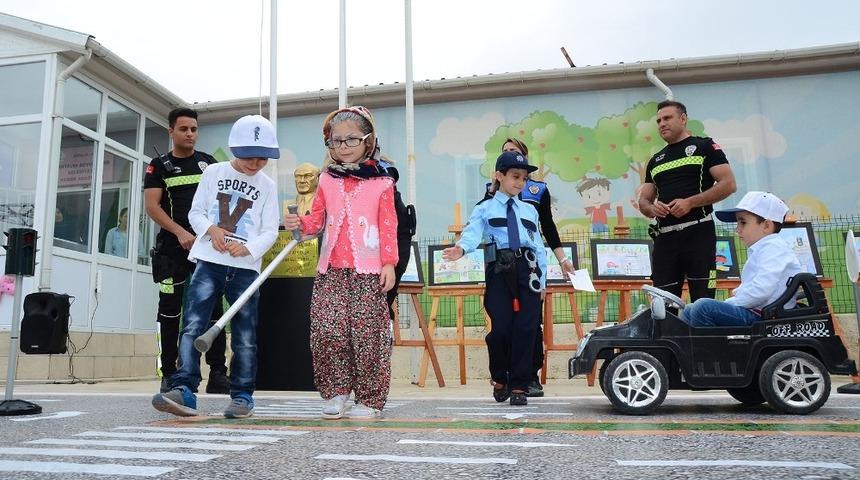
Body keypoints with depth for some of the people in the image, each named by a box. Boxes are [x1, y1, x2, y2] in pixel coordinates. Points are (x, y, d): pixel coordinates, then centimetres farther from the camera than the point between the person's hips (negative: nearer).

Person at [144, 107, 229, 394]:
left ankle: (217, 373, 3)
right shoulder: (159, 166, 7)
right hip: (173, 248, -2)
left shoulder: (208, 163, 14)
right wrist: (181, 232, -15)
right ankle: (169, 375, 7)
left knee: (213, 309, -1)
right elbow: (151, 206, -3)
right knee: (170, 311, 0)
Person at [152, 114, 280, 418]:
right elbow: (195, 212, 10)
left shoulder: (267, 186, 7)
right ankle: (184, 390, -11)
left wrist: (248, 248, -15)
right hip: (209, 262, 0)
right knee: (193, 325, -11)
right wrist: (211, 229, -11)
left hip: (246, 268, 0)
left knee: (245, 335, 4)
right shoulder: (214, 173, 8)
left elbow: (270, 231, 3)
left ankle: (242, 395, 13)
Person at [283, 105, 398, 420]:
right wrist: (299, 223, -6)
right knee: (327, 332, -4)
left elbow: (388, 226, 1)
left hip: (368, 270, -3)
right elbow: (317, 219, 16)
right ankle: (337, 392, 14)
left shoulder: (381, 182, 4)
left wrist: (389, 263, -6)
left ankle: (370, 399, 11)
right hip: (331, 269, 3)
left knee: (367, 335, -1)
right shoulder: (327, 180, 14)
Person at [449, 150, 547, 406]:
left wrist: (542, 279, 13)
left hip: (527, 270, 3)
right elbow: (473, 233, -11)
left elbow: (539, 247, 19)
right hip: (500, 271, -3)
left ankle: (518, 386, 9)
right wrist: (462, 248, -33)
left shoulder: (530, 211, 21)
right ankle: (499, 378, 20)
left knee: (526, 329, -3)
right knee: (502, 328, -7)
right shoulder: (485, 209, 8)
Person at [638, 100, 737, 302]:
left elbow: (728, 184, -4)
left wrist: (690, 203, -15)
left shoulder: (704, 147, 6)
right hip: (664, 237, 5)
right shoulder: (655, 161, 21)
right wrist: (652, 208, -4)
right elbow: (643, 200, 21)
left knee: (703, 300, -5)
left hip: (698, 232, -5)